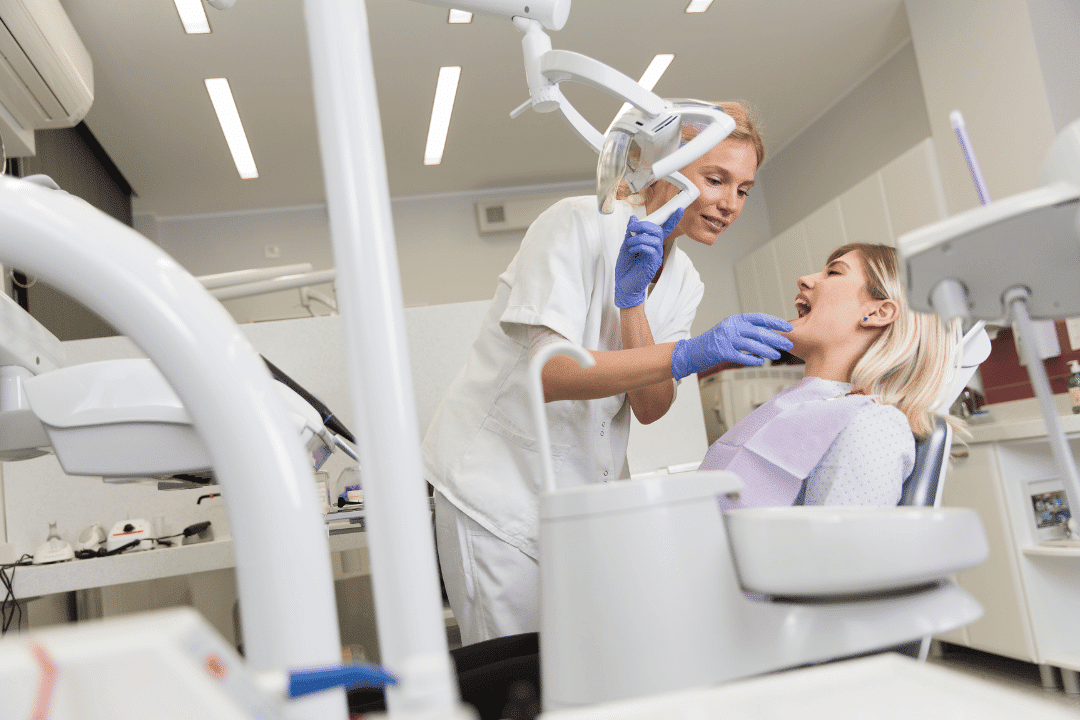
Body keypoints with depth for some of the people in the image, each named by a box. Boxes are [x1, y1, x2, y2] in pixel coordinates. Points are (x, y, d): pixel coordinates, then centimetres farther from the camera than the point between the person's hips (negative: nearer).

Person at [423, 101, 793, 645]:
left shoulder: (683, 281, 6)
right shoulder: (580, 223, -14)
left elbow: (650, 407, -6)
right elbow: (551, 372, -26)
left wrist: (632, 301, -20)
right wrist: (689, 354, -36)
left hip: (590, 491, 6)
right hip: (499, 489, -6)